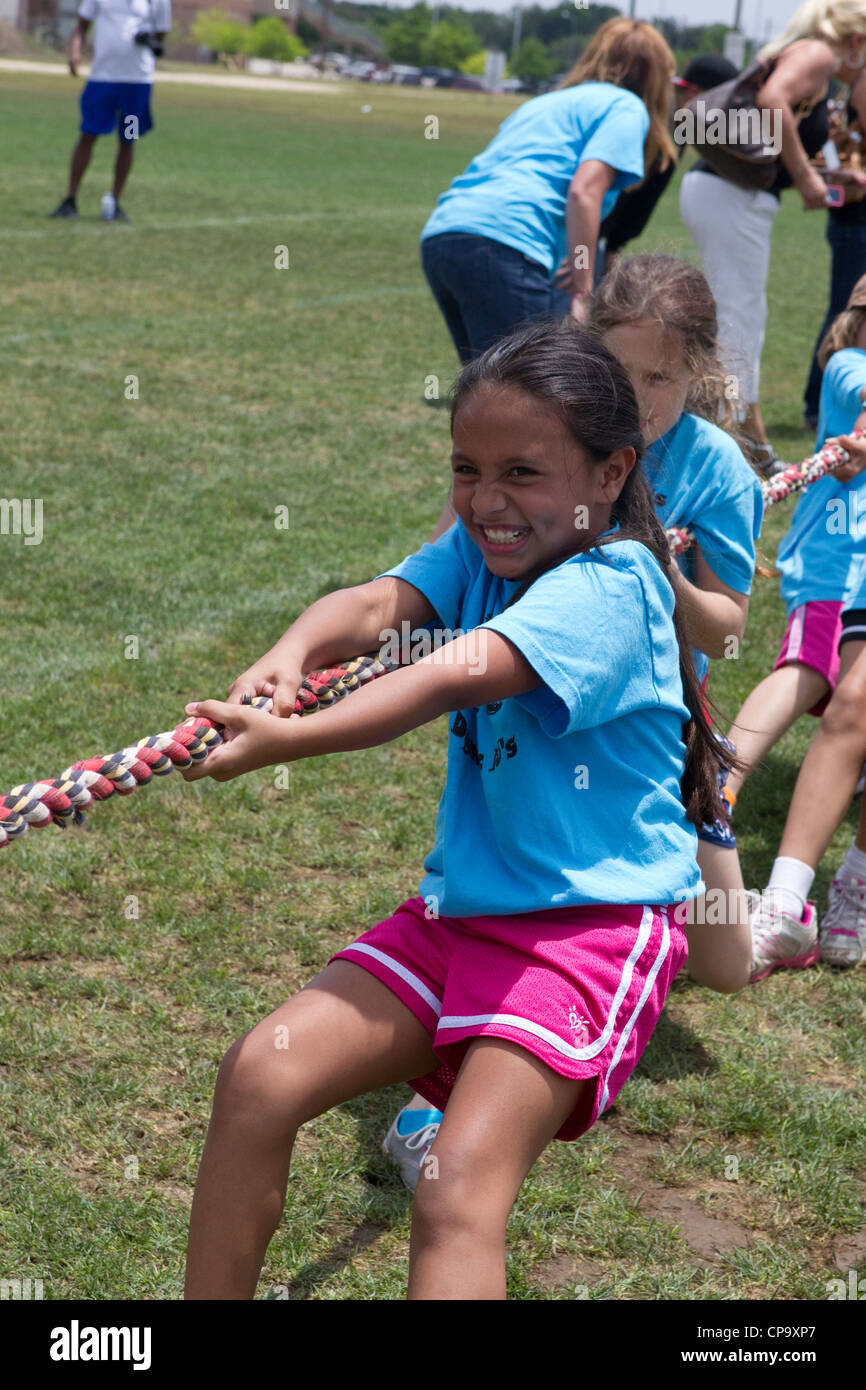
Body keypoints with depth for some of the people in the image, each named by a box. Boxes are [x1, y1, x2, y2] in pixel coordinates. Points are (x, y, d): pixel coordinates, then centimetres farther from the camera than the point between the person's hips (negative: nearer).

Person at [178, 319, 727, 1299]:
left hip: (591, 925, -8)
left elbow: (454, 677, -31)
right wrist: (291, 653, -33)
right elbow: (382, 602, -11)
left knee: (459, 1191, -24)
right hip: (458, 912, 8)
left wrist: (288, 740, -41)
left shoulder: (607, 585, -17)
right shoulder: (479, 551, 7)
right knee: (258, 1078, -5)